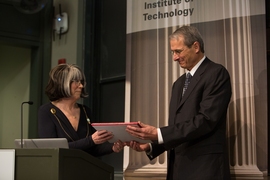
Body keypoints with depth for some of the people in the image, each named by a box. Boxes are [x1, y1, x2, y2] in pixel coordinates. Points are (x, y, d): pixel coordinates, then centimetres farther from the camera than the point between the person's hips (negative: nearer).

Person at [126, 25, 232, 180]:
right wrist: (150, 146, 1)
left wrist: (158, 134, -22)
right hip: (178, 167, 7)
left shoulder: (216, 73, -8)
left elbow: (206, 120, -19)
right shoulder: (179, 83, 17)